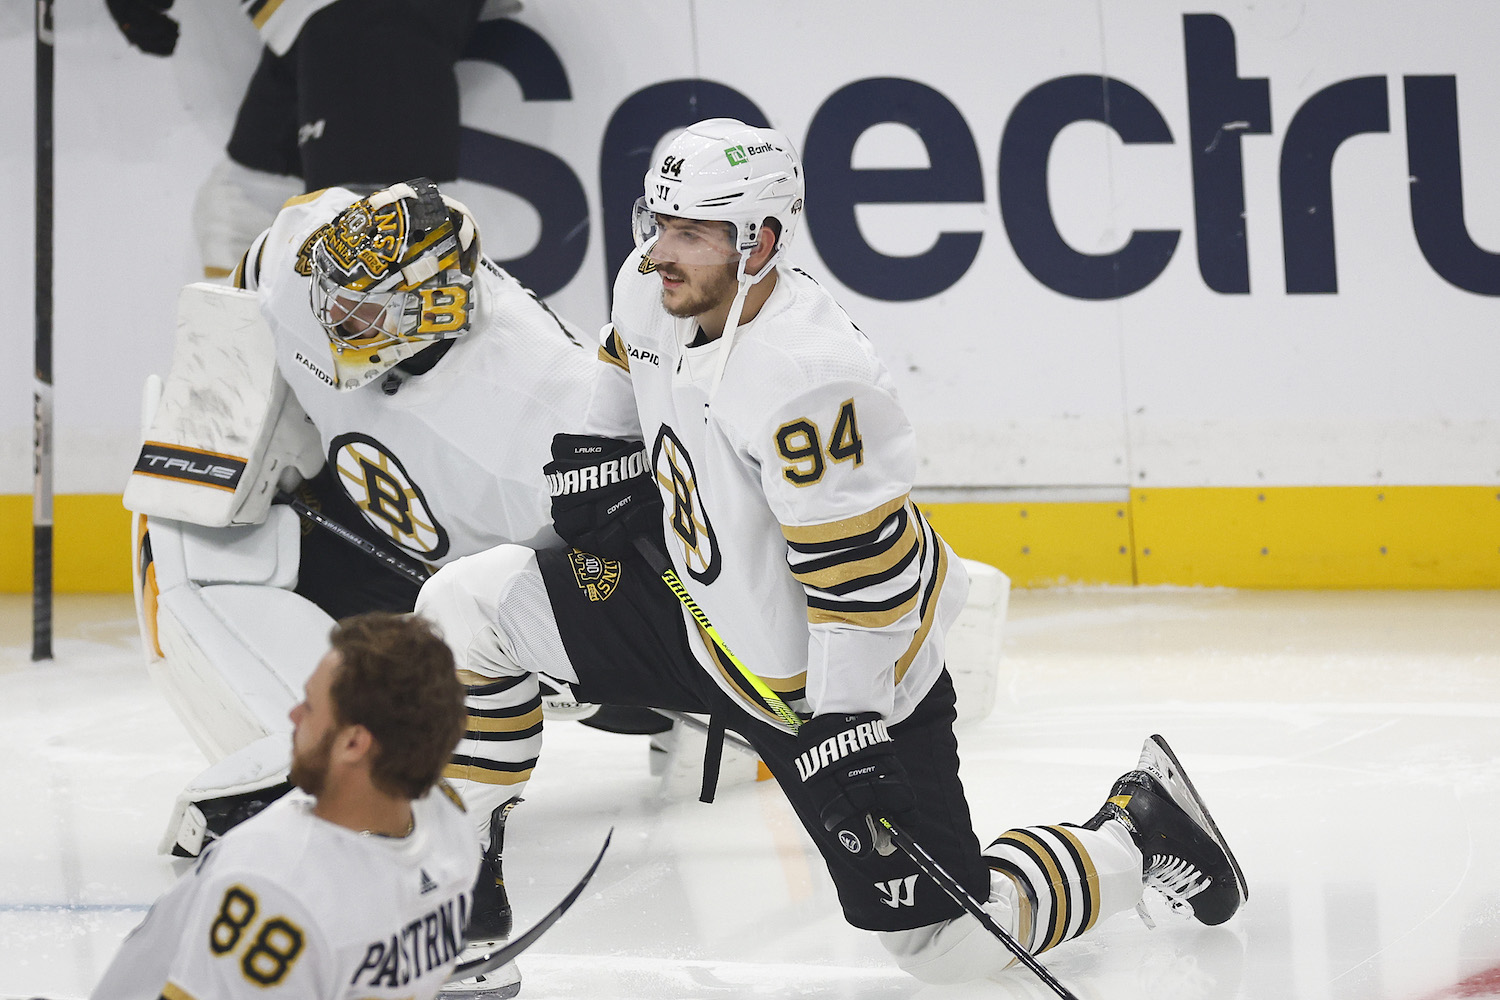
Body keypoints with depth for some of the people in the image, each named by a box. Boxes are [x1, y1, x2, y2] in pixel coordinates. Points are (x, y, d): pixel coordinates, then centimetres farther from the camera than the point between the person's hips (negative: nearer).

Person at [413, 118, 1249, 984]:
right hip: (698, 609, 8)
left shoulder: (808, 379, -33)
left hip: (848, 687, -7)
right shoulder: (652, 290, -8)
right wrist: (605, 457, 11)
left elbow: (863, 572, -29)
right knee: (462, 608, -3)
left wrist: (844, 727, -25)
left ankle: (1137, 836, 22)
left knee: (952, 946, -3)